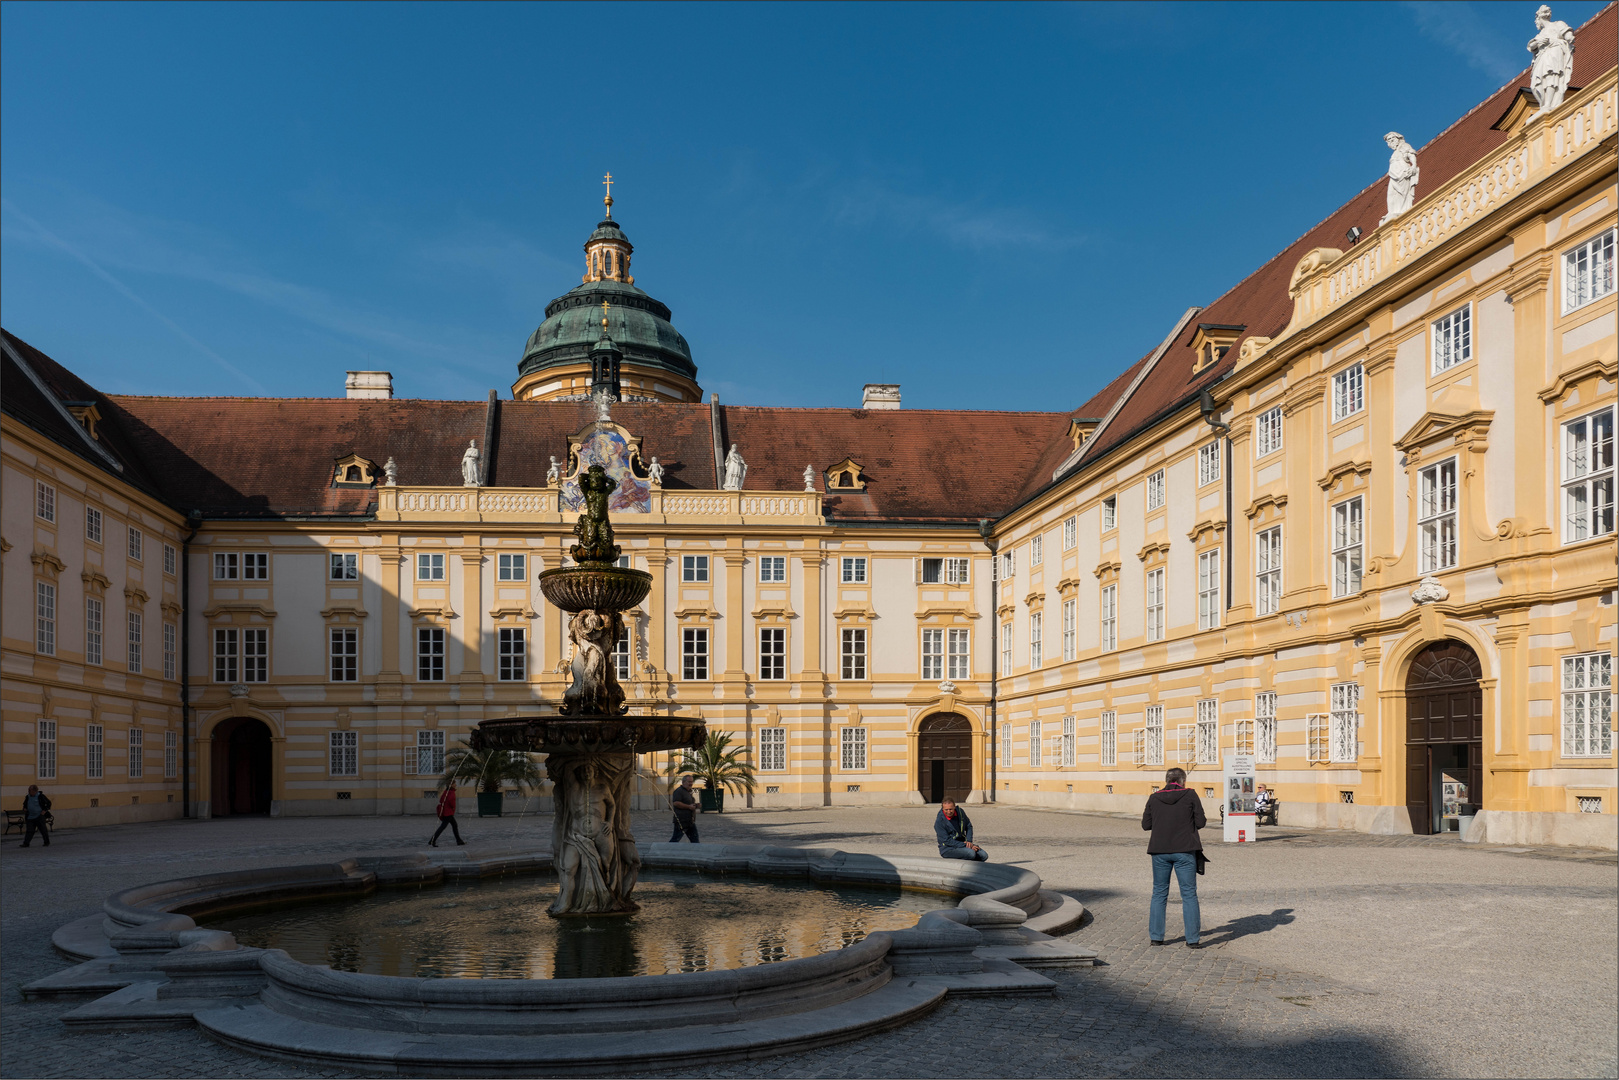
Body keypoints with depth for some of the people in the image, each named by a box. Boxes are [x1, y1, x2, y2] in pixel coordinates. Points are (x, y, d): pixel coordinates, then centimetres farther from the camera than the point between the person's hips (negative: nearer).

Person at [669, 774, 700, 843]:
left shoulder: (690, 792, 19)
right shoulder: (679, 791, -11)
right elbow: (676, 803, -23)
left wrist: (695, 805, 11)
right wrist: (689, 807, -21)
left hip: (690, 821, 9)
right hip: (681, 821, -9)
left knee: (694, 839, 7)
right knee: (675, 839, -4)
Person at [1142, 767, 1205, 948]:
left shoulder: (1154, 798, 2)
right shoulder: (1190, 795, -5)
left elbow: (1146, 824, 5)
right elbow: (1200, 822, -5)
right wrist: (1204, 820, 17)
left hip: (1160, 851, 2)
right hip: (1184, 850, -2)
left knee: (1159, 893, 12)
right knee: (1189, 894, 4)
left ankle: (1156, 936, 13)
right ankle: (1192, 939, 4)